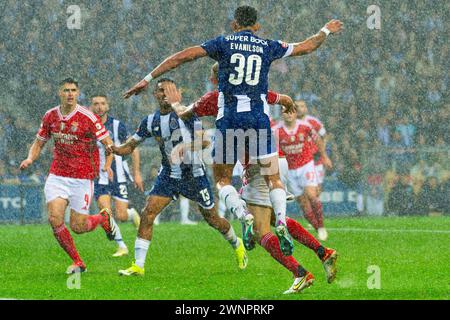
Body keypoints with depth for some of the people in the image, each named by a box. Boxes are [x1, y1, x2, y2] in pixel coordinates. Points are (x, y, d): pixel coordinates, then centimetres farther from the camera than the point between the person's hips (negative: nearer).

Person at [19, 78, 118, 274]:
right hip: (57, 176, 4)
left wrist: (108, 166, -25)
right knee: (55, 219, -14)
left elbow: (108, 143, -8)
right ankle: (77, 263, 4)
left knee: (77, 227, -3)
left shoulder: (88, 118, -12)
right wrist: (30, 159, -4)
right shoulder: (50, 116, 3)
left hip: (82, 177, -4)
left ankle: (104, 218, 32)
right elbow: (39, 142, 16)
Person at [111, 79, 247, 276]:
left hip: (194, 175, -4)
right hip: (168, 176, 4)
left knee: (212, 218, 9)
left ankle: (237, 245, 39)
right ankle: (138, 265, -11)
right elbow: (131, 145, 9)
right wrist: (116, 149, -14)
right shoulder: (151, 121, 3)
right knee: (147, 214, -13)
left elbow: (204, 141, -17)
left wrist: (185, 147, -36)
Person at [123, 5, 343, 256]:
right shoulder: (268, 46, 11)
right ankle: (281, 222, -18)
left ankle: (245, 217, -14)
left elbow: (183, 56, 0)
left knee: (222, 180, 12)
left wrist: (148, 79, 5)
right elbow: (307, 47, 24)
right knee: (274, 180, 8)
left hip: (229, 119, -1)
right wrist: (326, 31, 45)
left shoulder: (223, 43, 6)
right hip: (259, 118, 1)